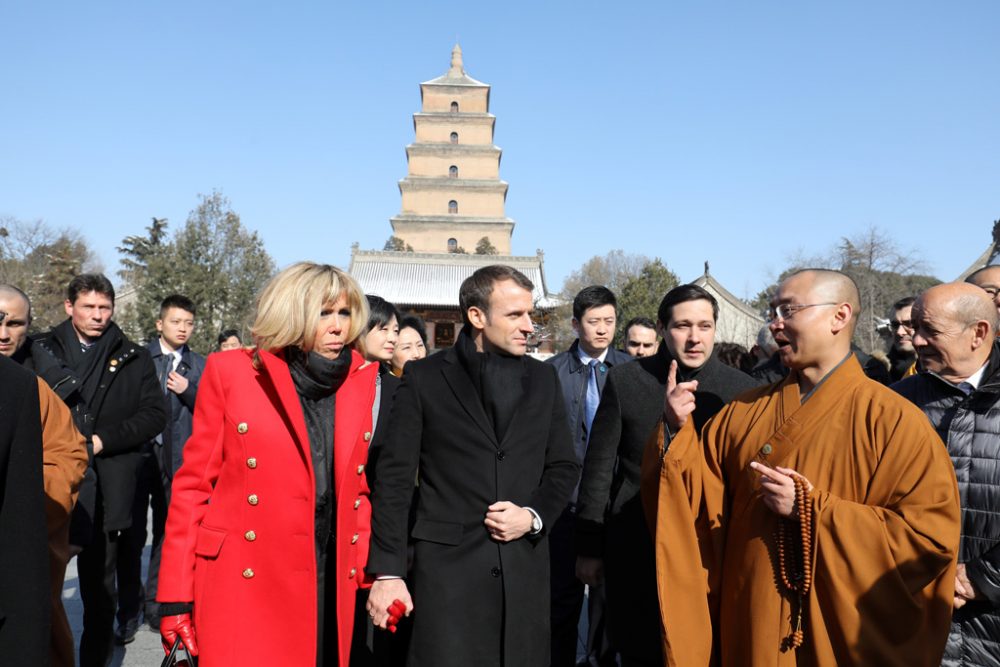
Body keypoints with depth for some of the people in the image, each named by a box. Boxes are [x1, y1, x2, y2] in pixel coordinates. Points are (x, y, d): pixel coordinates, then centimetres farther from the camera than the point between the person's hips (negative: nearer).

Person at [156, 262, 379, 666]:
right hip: (243, 587, -3)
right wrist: (176, 596, -4)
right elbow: (193, 484, -2)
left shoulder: (360, 380, 4)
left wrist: (370, 571, 2)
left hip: (330, 588, 3)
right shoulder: (230, 372, -4)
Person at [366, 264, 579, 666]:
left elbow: (564, 466, 12)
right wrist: (387, 572, -7)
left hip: (525, 568, 3)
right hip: (447, 566, -3)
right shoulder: (424, 378, -2)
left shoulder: (543, 379, 8)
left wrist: (534, 516, -6)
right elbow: (395, 478, -4)